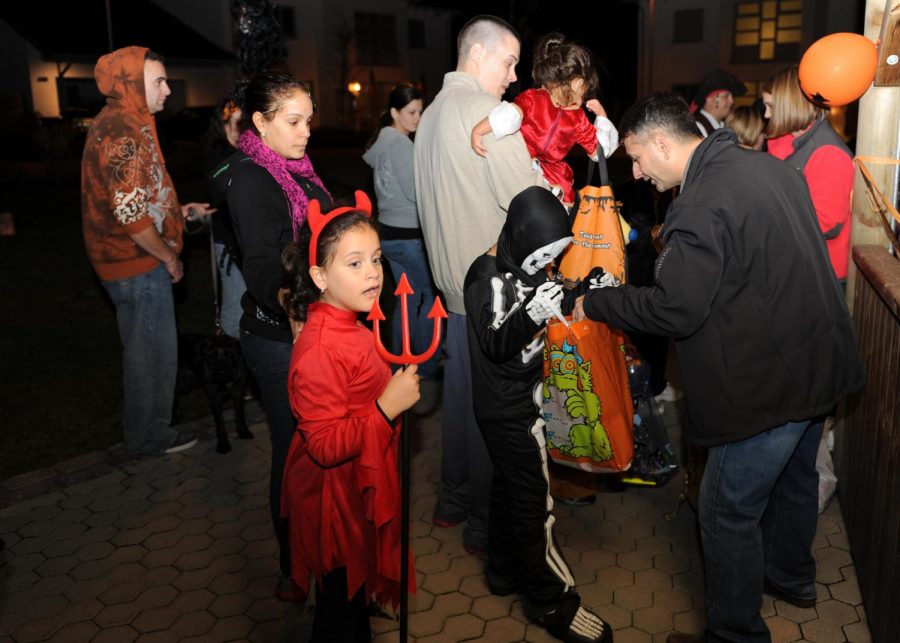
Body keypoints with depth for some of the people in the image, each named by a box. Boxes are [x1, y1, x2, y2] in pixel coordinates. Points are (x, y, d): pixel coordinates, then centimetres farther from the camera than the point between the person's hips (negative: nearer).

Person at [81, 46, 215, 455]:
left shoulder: (115, 125, 13)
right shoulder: (123, 132, -21)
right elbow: (130, 214, -26)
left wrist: (181, 210, 14)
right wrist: (169, 256, -14)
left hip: (128, 262, 10)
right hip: (139, 265, -10)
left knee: (145, 348, 21)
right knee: (153, 349, 3)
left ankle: (144, 428, 37)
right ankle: (149, 435, 19)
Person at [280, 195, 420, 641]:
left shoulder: (346, 325, 2)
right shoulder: (319, 352, -31)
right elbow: (325, 446, -33)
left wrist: (397, 389, 14)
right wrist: (387, 407, -35)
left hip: (358, 493, 9)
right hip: (337, 503, -9)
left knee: (357, 595, 28)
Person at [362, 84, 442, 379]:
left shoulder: (384, 140, 13)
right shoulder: (400, 142, -15)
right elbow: (416, 192, -17)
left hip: (390, 231, 9)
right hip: (408, 235, -9)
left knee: (409, 297, 16)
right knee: (432, 294, 3)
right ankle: (428, 364, 9)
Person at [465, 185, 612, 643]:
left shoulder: (522, 267, 4)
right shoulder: (492, 278, -21)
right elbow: (495, 343, -27)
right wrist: (533, 314, -43)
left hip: (517, 403, 9)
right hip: (511, 411, -9)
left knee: (510, 485, 20)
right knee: (535, 502, -1)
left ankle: (506, 571, 37)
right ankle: (550, 601, 12)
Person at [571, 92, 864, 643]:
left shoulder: (702, 207, -26)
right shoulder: (767, 165, 5)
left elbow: (673, 310, -26)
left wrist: (593, 303, -13)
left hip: (772, 382, -10)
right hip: (820, 361, 10)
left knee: (728, 512, 4)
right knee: (795, 476, 29)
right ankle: (792, 576, 52)